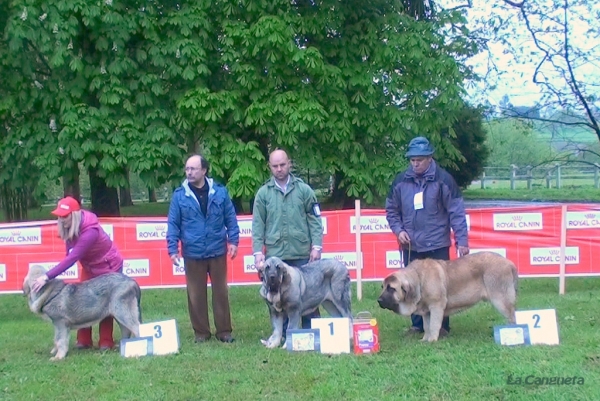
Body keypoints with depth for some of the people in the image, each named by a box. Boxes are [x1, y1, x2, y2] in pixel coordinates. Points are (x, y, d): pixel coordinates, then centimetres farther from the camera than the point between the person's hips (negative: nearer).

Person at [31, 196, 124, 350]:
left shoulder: (89, 232, -38)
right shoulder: (69, 227, -14)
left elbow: (72, 258, -43)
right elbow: (70, 254, -3)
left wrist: (47, 276, -47)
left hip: (109, 266, -7)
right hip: (89, 266, 7)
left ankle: (106, 342, 5)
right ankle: (84, 340, 6)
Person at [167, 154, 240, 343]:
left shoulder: (220, 191, 0)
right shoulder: (179, 195, -2)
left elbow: (231, 218, 5)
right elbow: (173, 224, 0)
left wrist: (233, 241, -1)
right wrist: (173, 249, -5)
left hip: (217, 251, 0)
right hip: (193, 253, 0)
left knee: (221, 292, 8)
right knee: (196, 295, 7)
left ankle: (224, 330, 18)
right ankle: (201, 332, 18)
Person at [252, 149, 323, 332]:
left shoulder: (303, 189, 5)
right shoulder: (263, 193, 6)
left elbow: (315, 220, 4)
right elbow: (258, 225, 4)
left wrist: (316, 246, -4)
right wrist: (258, 251, -4)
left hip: (302, 254, 0)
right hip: (275, 255, 1)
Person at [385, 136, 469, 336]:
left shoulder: (443, 179, -8)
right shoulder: (401, 181, 3)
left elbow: (456, 211, -8)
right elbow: (391, 210, 12)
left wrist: (462, 240, -12)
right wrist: (398, 230, -3)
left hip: (437, 245, -4)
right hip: (410, 246, 4)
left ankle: (441, 326, 14)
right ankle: (417, 324, 23)